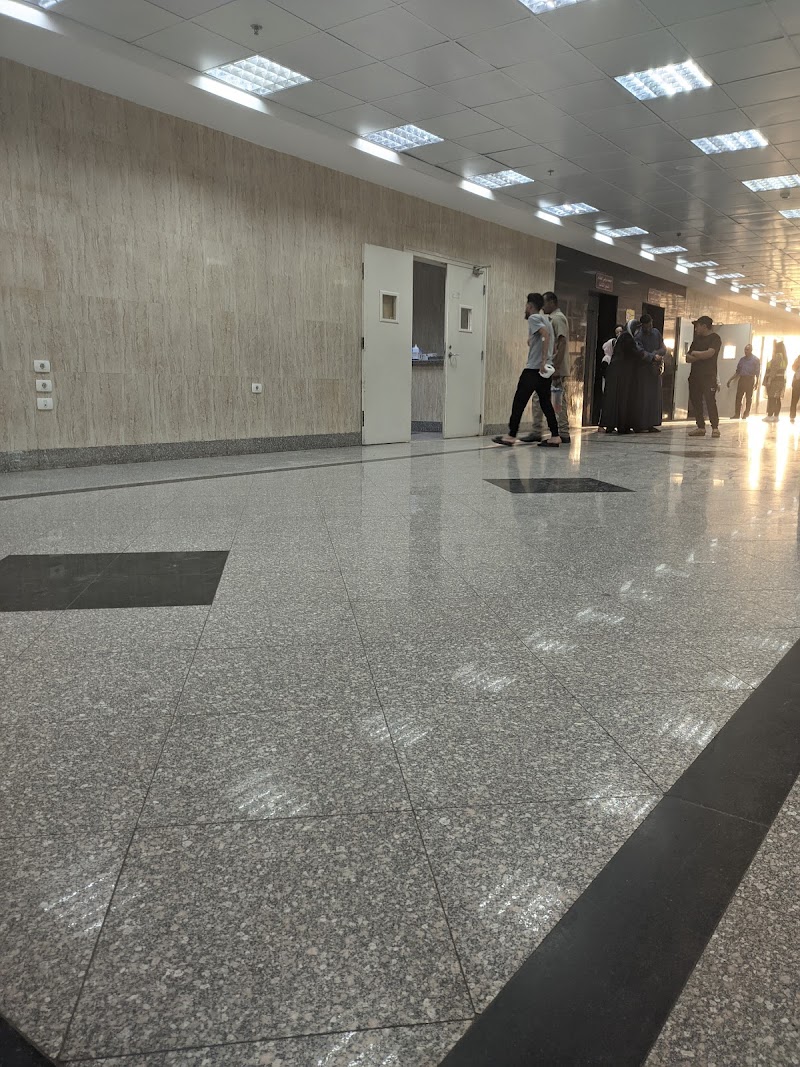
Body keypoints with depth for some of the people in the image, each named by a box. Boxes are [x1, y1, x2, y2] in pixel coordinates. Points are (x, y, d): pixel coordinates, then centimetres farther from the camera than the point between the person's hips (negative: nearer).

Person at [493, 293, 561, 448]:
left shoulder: (533, 318, -6)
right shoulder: (545, 319, 20)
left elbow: (546, 334, -21)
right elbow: (553, 344, 22)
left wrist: (543, 360, -24)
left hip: (533, 368, -8)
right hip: (545, 369, 8)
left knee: (519, 401, -5)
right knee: (545, 402, 9)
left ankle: (511, 436, -5)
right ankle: (555, 437, 5)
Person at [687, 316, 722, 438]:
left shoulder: (715, 338, 0)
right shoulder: (696, 339, 20)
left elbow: (709, 353, -16)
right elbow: (688, 358, 12)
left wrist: (695, 353, -1)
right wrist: (700, 357, -6)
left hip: (709, 376, -7)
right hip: (695, 376, 7)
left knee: (710, 401, -12)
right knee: (695, 401, 2)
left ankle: (715, 428, -11)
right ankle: (701, 427, 7)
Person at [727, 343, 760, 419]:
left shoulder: (756, 359, 1)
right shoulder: (742, 359, 14)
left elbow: (757, 372, -5)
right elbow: (737, 371, 18)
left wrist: (757, 383, -13)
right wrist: (730, 379, 12)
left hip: (750, 379, -4)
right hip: (741, 379, 4)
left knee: (748, 398, 1)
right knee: (738, 397, -2)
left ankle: (746, 414, 7)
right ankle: (737, 414, 0)